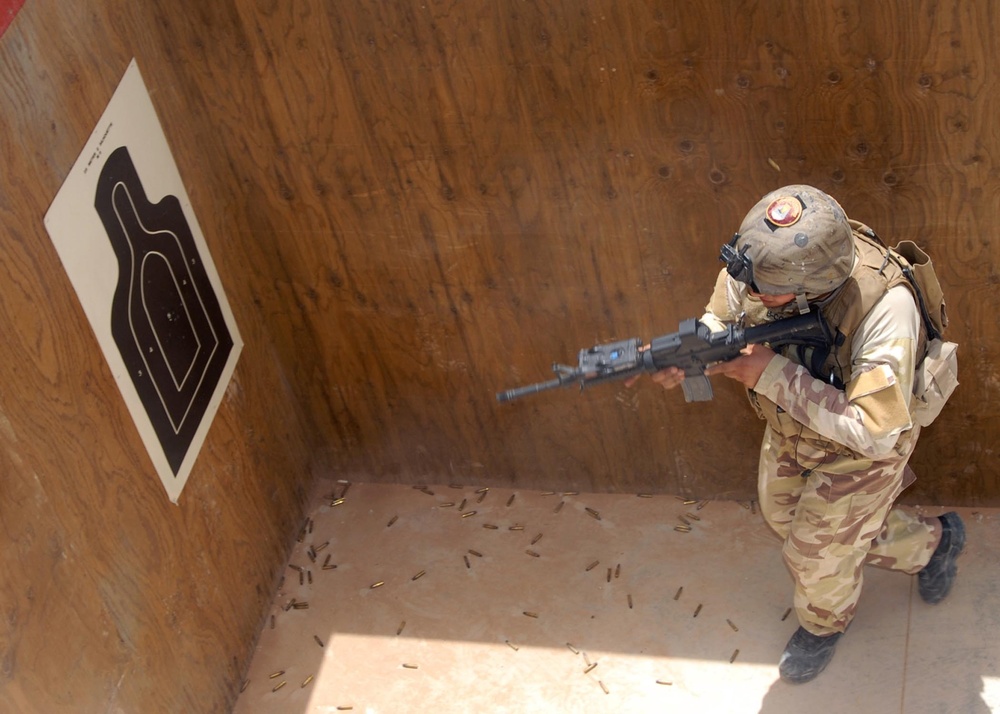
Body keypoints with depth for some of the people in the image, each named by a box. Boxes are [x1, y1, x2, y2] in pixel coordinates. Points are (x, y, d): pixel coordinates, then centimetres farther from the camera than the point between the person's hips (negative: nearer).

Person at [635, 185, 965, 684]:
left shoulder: (883, 307, -43)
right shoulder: (761, 265, -28)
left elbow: (874, 433, -40)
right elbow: (720, 323, -8)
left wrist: (773, 375, -42)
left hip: (861, 444, -6)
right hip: (789, 427, 6)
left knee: (815, 553, 12)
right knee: (782, 515, 27)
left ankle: (825, 622, 51)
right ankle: (929, 543, 48)